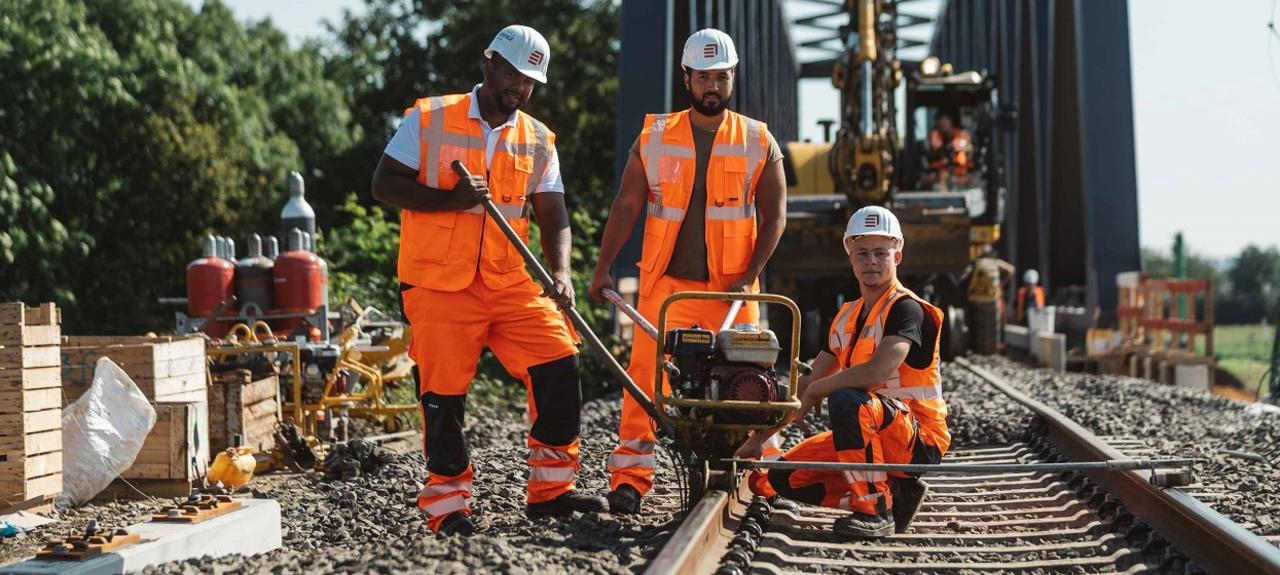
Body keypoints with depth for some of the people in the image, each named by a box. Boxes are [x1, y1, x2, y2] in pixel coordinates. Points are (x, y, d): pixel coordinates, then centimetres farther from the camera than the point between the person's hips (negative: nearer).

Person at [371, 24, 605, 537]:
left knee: (559, 366, -5)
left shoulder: (537, 142, 9)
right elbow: (384, 184, -4)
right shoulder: (430, 118, -1)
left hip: (510, 283, 4)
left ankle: (549, 489, 7)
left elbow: (552, 215, 3)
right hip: (438, 284, -4)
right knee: (444, 393, -4)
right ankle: (446, 503, 11)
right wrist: (450, 199, -18)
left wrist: (560, 272, -16)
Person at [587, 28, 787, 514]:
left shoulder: (758, 142, 5)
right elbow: (626, 206, 7)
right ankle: (630, 477, -5)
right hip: (666, 282, 0)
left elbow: (774, 216, 4)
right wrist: (603, 267, -1)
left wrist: (750, 275, -7)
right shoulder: (654, 137, 5)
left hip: (731, 288, 0)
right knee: (645, 375, -8)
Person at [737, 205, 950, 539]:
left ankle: (875, 510, -23)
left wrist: (816, 390, -15)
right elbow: (810, 382, 16)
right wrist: (759, 438, 11)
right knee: (782, 478, 0)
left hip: (920, 441, -9)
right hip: (870, 437, 9)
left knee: (846, 398, -35)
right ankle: (894, 494, 4)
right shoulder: (849, 316, 12)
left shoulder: (907, 309, -14)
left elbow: (879, 371, -31)